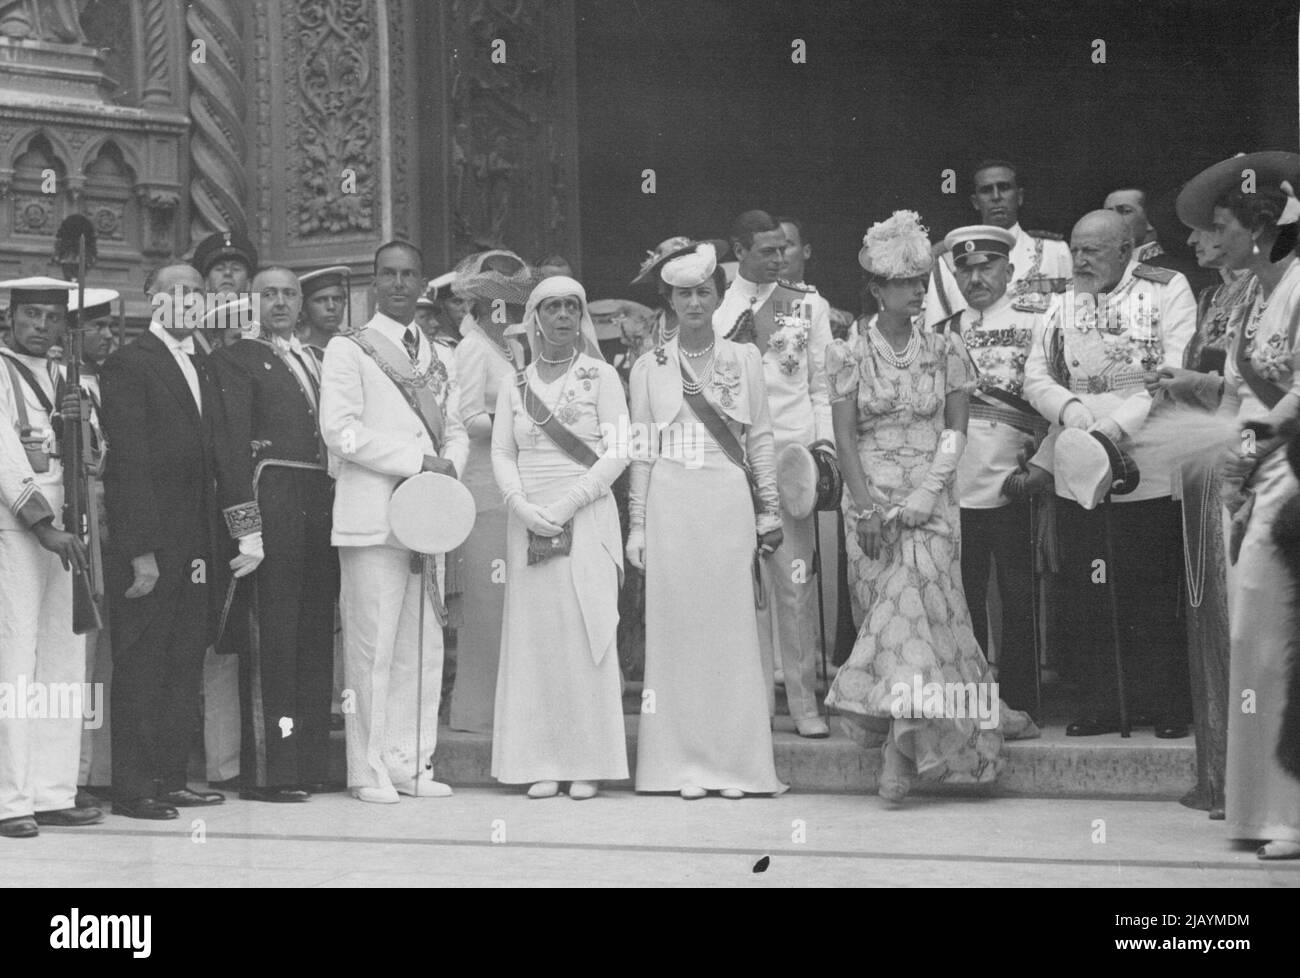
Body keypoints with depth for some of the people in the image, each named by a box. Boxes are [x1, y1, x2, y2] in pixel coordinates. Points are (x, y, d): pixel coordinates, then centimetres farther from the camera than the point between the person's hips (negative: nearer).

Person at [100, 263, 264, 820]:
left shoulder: (201, 367, 18)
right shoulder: (128, 366, -6)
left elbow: (219, 455, 16)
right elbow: (129, 464, -12)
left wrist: (245, 529, 5)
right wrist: (140, 551, -17)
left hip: (195, 546, 7)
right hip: (150, 545, -7)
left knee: (185, 665, 8)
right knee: (140, 665, -2)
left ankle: (170, 779, 13)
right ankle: (132, 789, 2)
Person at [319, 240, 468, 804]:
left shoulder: (440, 359, 19)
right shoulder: (348, 351, 0)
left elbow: (455, 430, 20)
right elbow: (340, 430, -10)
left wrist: (449, 467, -4)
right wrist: (417, 461, -14)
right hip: (372, 518, -6)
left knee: (423, 646, 6)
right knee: (372, 645, -6)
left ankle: (411, 763, 12)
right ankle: (369, 769, 0)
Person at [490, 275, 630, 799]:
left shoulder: (601, 377, 4)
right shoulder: (515, 386, 13)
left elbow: (617, 453, -3)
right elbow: (501, 454, 8)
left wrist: (567, 503, -12)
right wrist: (522, 506, -10)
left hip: (587, 516, -3)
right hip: (528, 520, 3)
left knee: (584, 632, -7)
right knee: (533, 633, -1)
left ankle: (588, 764, -3)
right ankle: (541, 763, 1)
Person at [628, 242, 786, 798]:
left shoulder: (744, 359, 9)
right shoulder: (649, 367, 8)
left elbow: (760, 438, 10)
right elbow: (641, 451, 8)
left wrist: (770, 508, 4)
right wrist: (637, 523, 4)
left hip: (727, 501, 0)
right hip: (670, 504, 0)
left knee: (731, 626, -2)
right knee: (676, 628, -1)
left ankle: (734, 763, 3)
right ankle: (684, 764, 3)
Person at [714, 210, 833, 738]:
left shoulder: (807, 303, 11)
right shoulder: (715, 306, 5)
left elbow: (821, 382, 12)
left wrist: (825, 444, 3)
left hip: (793, 447, 1)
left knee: (796, 579, -1)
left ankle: (804, 700, 3)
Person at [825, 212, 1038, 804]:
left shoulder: (944, 350, 6)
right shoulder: (850, 355, 4)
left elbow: (955, 429, 2)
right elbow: (845, 435, -1)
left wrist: (928, 492, -11)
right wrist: (866, 507, -12)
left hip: (930, 502, 0)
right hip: (870, 500, 0)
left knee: (913, 604, -13)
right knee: (898, 612, -1)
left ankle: (900, 747, -15)